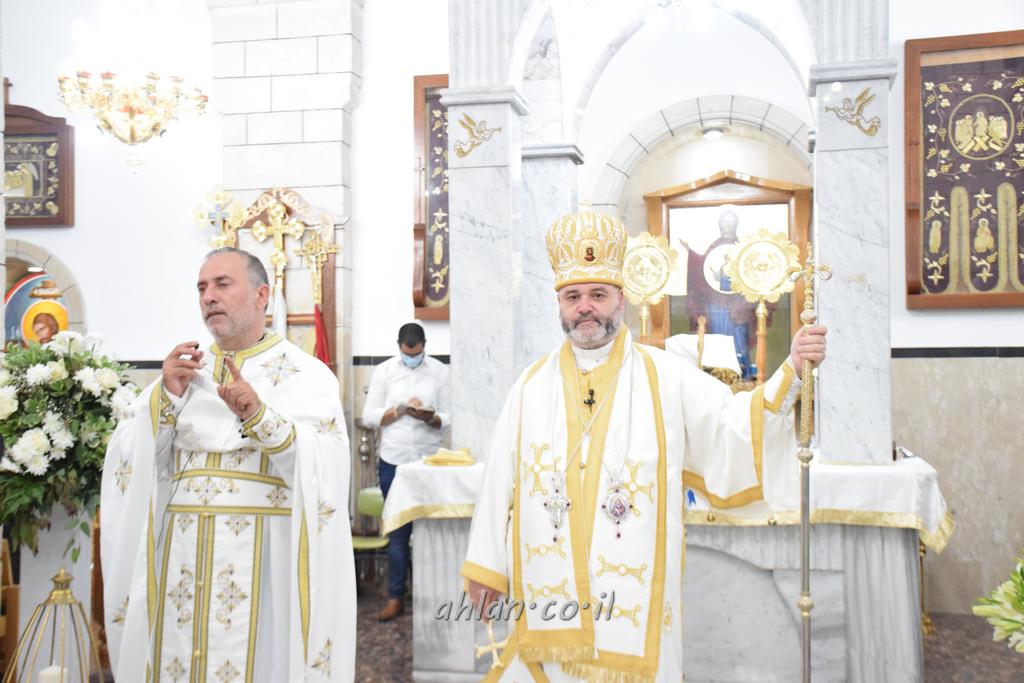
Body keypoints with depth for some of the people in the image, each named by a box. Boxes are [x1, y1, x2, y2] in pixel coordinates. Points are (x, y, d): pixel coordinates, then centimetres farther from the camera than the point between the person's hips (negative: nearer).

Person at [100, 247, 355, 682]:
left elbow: (325, 467, -15)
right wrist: (167, 396, -9)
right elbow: (131, 460, 4)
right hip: (183, 554, 4)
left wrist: (259, 417, -27)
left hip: (263, 554, -4)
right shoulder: (182, 370, 12)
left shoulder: (306, 375, -2)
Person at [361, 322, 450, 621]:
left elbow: (450, 418, 3)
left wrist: (430, 418, -17)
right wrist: (401, 410, -12)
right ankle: (396, 597, 13)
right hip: (393, 461, 0)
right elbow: (369, 417, 1)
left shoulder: (440, 372, 5)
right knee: (398, 532, 4)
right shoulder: (383, 371, 6)